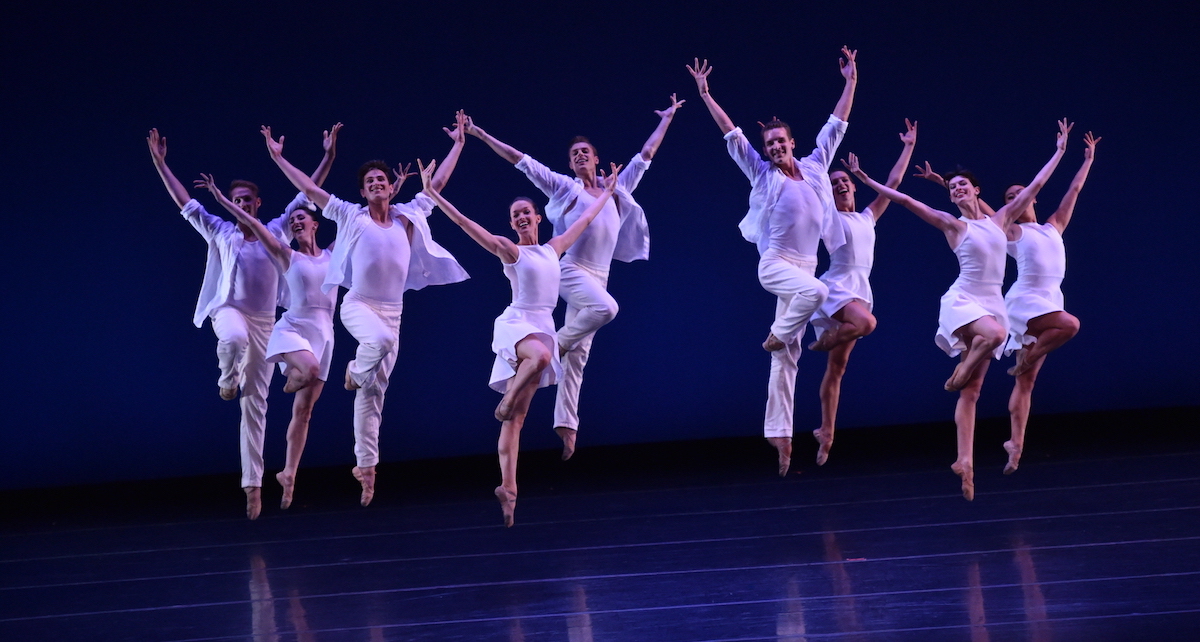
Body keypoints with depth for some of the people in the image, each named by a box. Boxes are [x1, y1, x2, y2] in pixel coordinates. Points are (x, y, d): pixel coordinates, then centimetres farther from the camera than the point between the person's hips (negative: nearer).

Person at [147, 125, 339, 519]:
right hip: (228, 311, -2)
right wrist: (160, 164, 1)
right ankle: (227, 379, -7)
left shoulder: (277, 231, 6)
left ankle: (253, 483, 7)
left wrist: (328, 157, 4)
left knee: (256, 405, 3)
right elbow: (185, 203, 4)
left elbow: (307, 194, 8)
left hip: (264, 324, 2)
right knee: (235, 338, -43)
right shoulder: (220, 233, 3)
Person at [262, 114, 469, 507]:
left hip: (393, 312, 3)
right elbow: (309, 189, 3)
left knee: (373, 393, 3)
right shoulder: (351, 217, 1)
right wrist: (278, 157, 3)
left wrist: (458, 144, 17)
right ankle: (356, 371, -2)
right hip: (358, 304, -2)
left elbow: (438, 182, 15)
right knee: (381, 339, -37)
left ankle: (365, 465, 8)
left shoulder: (408, 217, 7)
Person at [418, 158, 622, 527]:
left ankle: (507, 486, -2)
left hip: (544, 327, 5)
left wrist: (607, 192, 40)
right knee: (541, 355, -41)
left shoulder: (553, 248, 16)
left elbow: (584, 220, 30)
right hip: (516, 323, -5)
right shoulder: (509, 250, 1)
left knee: (517, 417, 1)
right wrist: (431, 193, -10)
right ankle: (506, 400, -16)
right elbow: (463, 222, -5)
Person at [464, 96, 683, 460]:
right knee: (605, 307, -33)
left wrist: (666, 119, 31)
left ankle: (566, 423, 1)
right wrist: (480, 134, 0)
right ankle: (555, 346, -14)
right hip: (570, 270, -4)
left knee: (578, 356, 1)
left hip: (598, 277, 4)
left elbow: (644, 156, 27)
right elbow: (521, 161, 4)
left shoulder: (617, 191, 17)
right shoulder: (564, 186, 7)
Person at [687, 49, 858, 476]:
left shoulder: (815, 167, 10)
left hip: (805, 265, 4)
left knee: (787, 359, 3)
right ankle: (776, 337, -8)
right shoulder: (762, 173, 1)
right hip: (774, 263, -4)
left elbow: (836, 124, 16)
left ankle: (778, 432, 5)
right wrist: (705, 93, -3)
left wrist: (851, 81, 15)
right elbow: (731, 134, 0)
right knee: (816, 291, -36)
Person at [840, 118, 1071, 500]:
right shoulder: (952, 224, 2)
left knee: (972, 393, 2)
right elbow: (905, 200, -2)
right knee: (996, 333, -37)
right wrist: (866, 180, -6)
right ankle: (957, 375, -10)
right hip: (963, 300, -4)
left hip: (992, 304, 4)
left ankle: (965, 461, -1)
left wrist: (1059, 151, 20)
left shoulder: (1000, 220, 12)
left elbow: (1035, 185, 18)